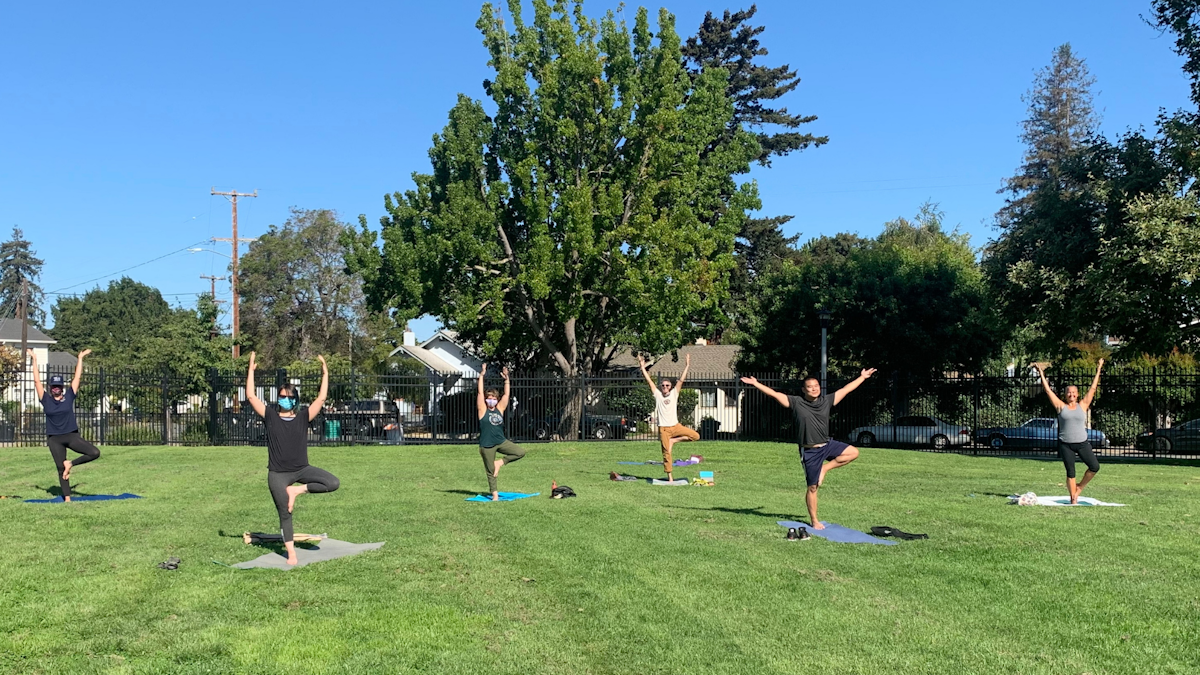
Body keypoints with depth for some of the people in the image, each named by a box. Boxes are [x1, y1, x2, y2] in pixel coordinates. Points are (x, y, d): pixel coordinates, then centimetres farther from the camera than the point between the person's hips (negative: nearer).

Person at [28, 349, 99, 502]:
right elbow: (37, 381, -1)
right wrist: (34, 360, -2)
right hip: (54, 439, 0)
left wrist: (80, 358, 3)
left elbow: (77, 377, 3)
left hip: (72, 436, 0)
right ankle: (67, 499, 12)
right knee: (61, 469, 4)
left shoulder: (69, 397, 1)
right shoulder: (46, 400, 2)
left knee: (95, 453, -17)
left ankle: (70, 464, 5)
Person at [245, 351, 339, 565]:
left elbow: (321, 398, -2)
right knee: (285, 514, 4)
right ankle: (291, 554, 18)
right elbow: (251, 396, -4)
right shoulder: (270, 416, 0)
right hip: (278, 474, -1)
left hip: (302, 469, 2)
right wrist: (251, 370, -7)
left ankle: (297, 490, -2)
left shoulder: (303, 416, 2)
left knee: (333, 483, -18)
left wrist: (324, 373, -8)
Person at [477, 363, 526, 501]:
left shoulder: (500, 409, 5)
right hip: (486, 445, -4)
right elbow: (480, 392, -12)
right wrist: (481, 376, -15)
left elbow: (506, 394, 2)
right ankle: (494, 494, 18)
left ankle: (500, 462, 5)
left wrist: (506, 379, -7)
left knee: (521, 452, -11)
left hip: (501, 441, 4)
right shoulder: (483, 410, -5)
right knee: (490, 471, 3)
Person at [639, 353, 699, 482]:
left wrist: (686, 366, -4)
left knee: (696, 436, -11)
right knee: (666, 452, -2)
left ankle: (673, 440, 1)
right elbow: (649, 380, 0)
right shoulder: (657, 394, 3)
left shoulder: (674, 393, 6)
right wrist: (642, 367, -5)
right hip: (663, 428, -2)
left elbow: (681, 380, 2)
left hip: (676, 426, 2)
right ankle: (669, 476, 7)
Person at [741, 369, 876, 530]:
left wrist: (862, 377, 15)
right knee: (813, 487, 2)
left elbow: (846, 389, 10)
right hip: (809, 451, -4)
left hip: (827, 445, 4)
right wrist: (755, 384, -15)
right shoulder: (797, 402, -7)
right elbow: (774, 394, -10)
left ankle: (824, 468, 2)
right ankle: (814, 521, 18)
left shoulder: (827, 401, 2)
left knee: (853, 452, -12)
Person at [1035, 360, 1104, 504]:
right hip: (1065, 444, -1)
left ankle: (1080, 486, 16)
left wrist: (1098, 371, 8)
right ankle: (1073, 498, 13)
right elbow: (1048, 390, 3)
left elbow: (1093, 388, 7)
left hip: (1082, 443, 1)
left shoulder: (1083, 405, 6)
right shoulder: (1061, 406, 3)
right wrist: (1041, 374, 2)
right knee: (1070, 472, 2)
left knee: (1095, 467, -7)